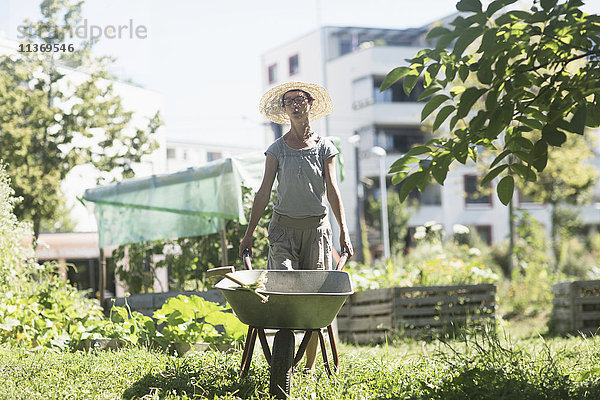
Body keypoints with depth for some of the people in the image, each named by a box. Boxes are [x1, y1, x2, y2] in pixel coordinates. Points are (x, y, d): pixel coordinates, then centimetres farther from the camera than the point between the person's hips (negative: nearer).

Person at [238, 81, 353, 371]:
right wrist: (248, 235, 4)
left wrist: (344, 231, -7)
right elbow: (264, 194, 7)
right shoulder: (277, 149, 7)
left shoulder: (325, 148, 7)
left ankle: (311, 364, 7)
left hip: (317, 226, 0)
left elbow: (332, 190, 2)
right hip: (284, 225, 0)